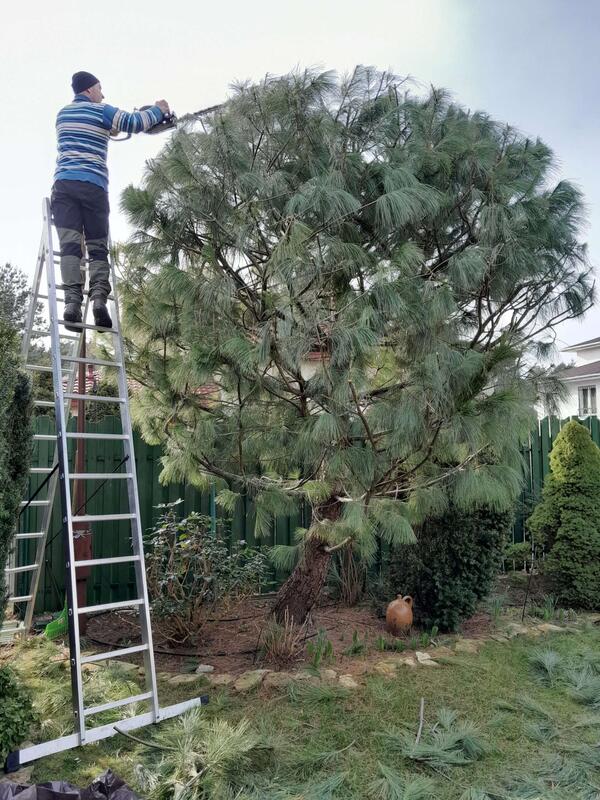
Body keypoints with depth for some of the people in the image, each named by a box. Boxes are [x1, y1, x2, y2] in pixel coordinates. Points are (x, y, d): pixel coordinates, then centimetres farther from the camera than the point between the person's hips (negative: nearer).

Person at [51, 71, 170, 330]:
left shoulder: (62, 114, 26)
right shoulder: (101, 111, 8)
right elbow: (135, 123, 2)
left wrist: (114, 124, 45)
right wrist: (159, 110, 19)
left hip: (63, 183, 3)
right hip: (93, 186, -3)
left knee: (70, 245, -10)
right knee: (98, 248, 1)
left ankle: (72, 302, -28)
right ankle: (99, 297, -22)